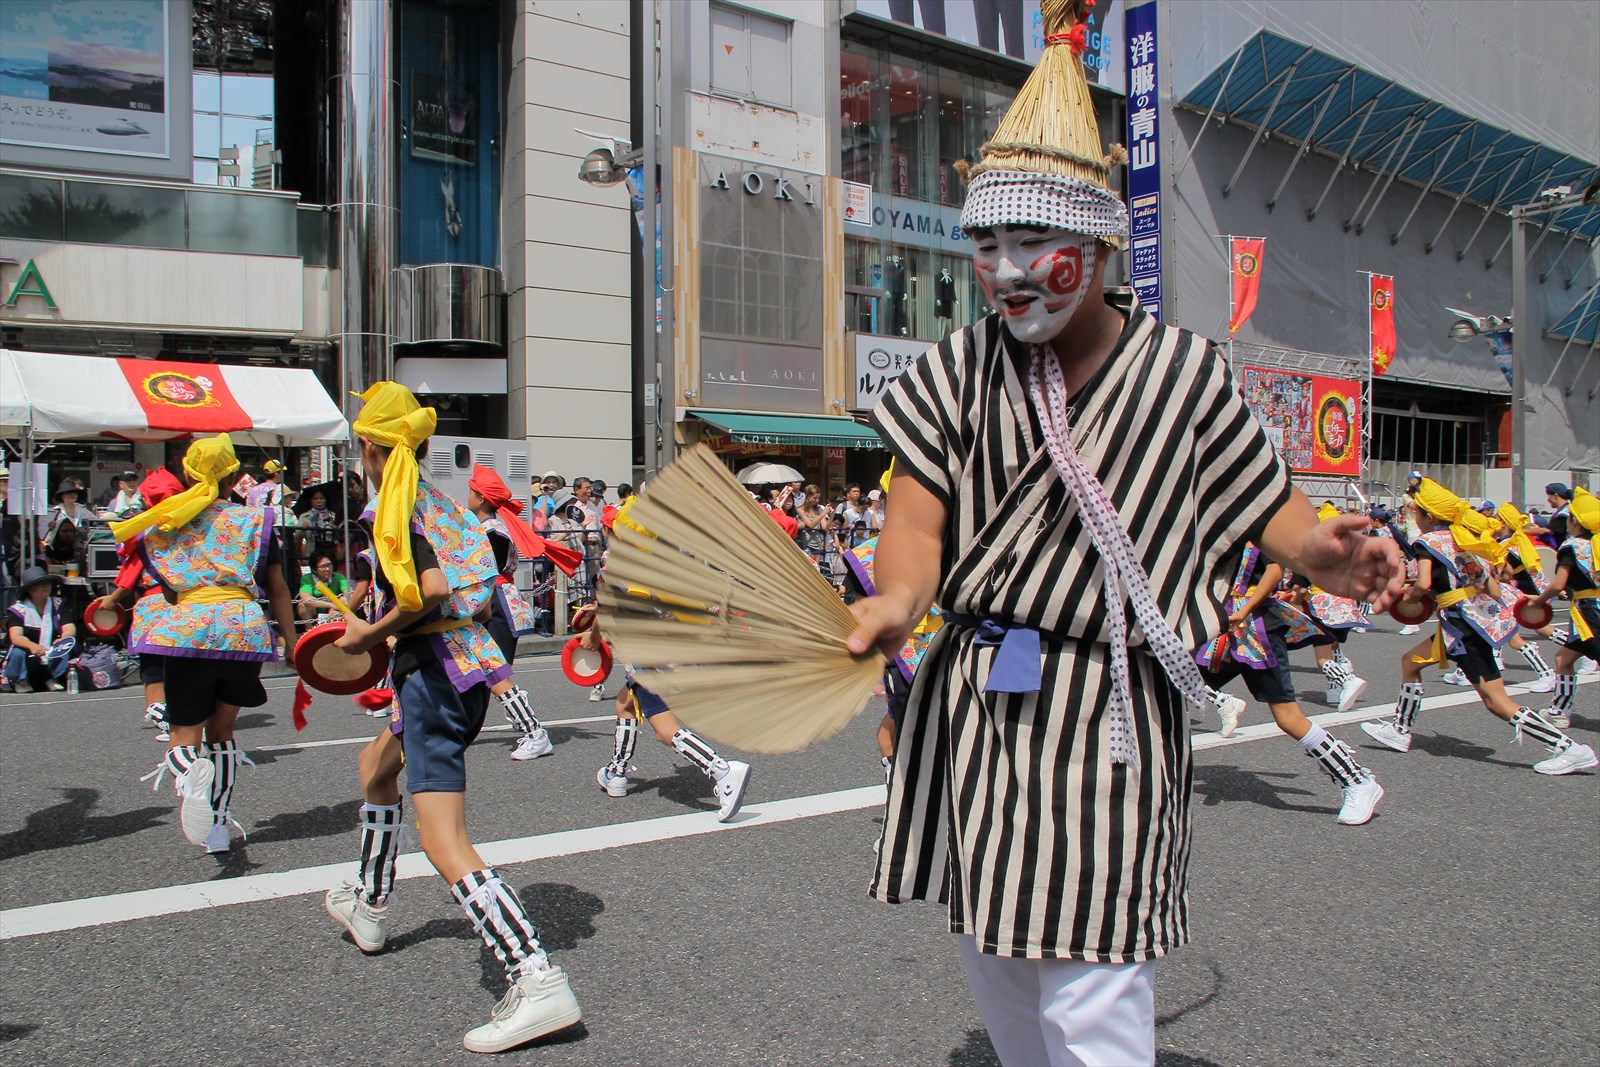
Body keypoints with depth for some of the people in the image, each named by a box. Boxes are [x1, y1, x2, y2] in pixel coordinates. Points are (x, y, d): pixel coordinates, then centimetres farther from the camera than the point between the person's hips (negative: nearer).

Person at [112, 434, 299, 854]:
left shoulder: (163, 525, 15)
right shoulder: (254, 520, 12)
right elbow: (278, 590, 10)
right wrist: (290, 644, 14)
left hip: (186, 628, 0)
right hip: (243, 626, 1)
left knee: (184, 734, 5)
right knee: (221, 730, 18)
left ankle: (189, 775, -33)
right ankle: (219, 827, 15)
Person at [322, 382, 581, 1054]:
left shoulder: (392, 508, -10)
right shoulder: (446, 503, 14)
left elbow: (427, 592, -25)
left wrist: (372, 634, -9)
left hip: (434, 672, -10)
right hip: (472, 664, 10)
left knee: (444, 845, -14)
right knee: (376, 765, 33)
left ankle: (539, 983, -24)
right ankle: (370, 907, 50)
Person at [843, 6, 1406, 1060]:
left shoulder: (1184, 369, -6)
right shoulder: (963, 367, 1)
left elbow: (1269, 499, 0)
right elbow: (919, 507, -8)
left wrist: (1325, 555, -23)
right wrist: (899, 599, -29)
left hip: (1109, 708, -4)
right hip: (972, 696, 4)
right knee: (992, 953, 20)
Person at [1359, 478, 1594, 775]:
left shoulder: (1428, 542, -8)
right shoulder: (1465, 537, 13)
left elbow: (1423, 584, -23)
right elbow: (1494, 590, 10)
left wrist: (1409, 595, -3)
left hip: (1465, 625, -9)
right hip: (1486, 616, 9)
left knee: (1497, 701, -7)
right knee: (1410, 662, 20)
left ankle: (1570, 748, -9)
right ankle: (1399, 730, 29)